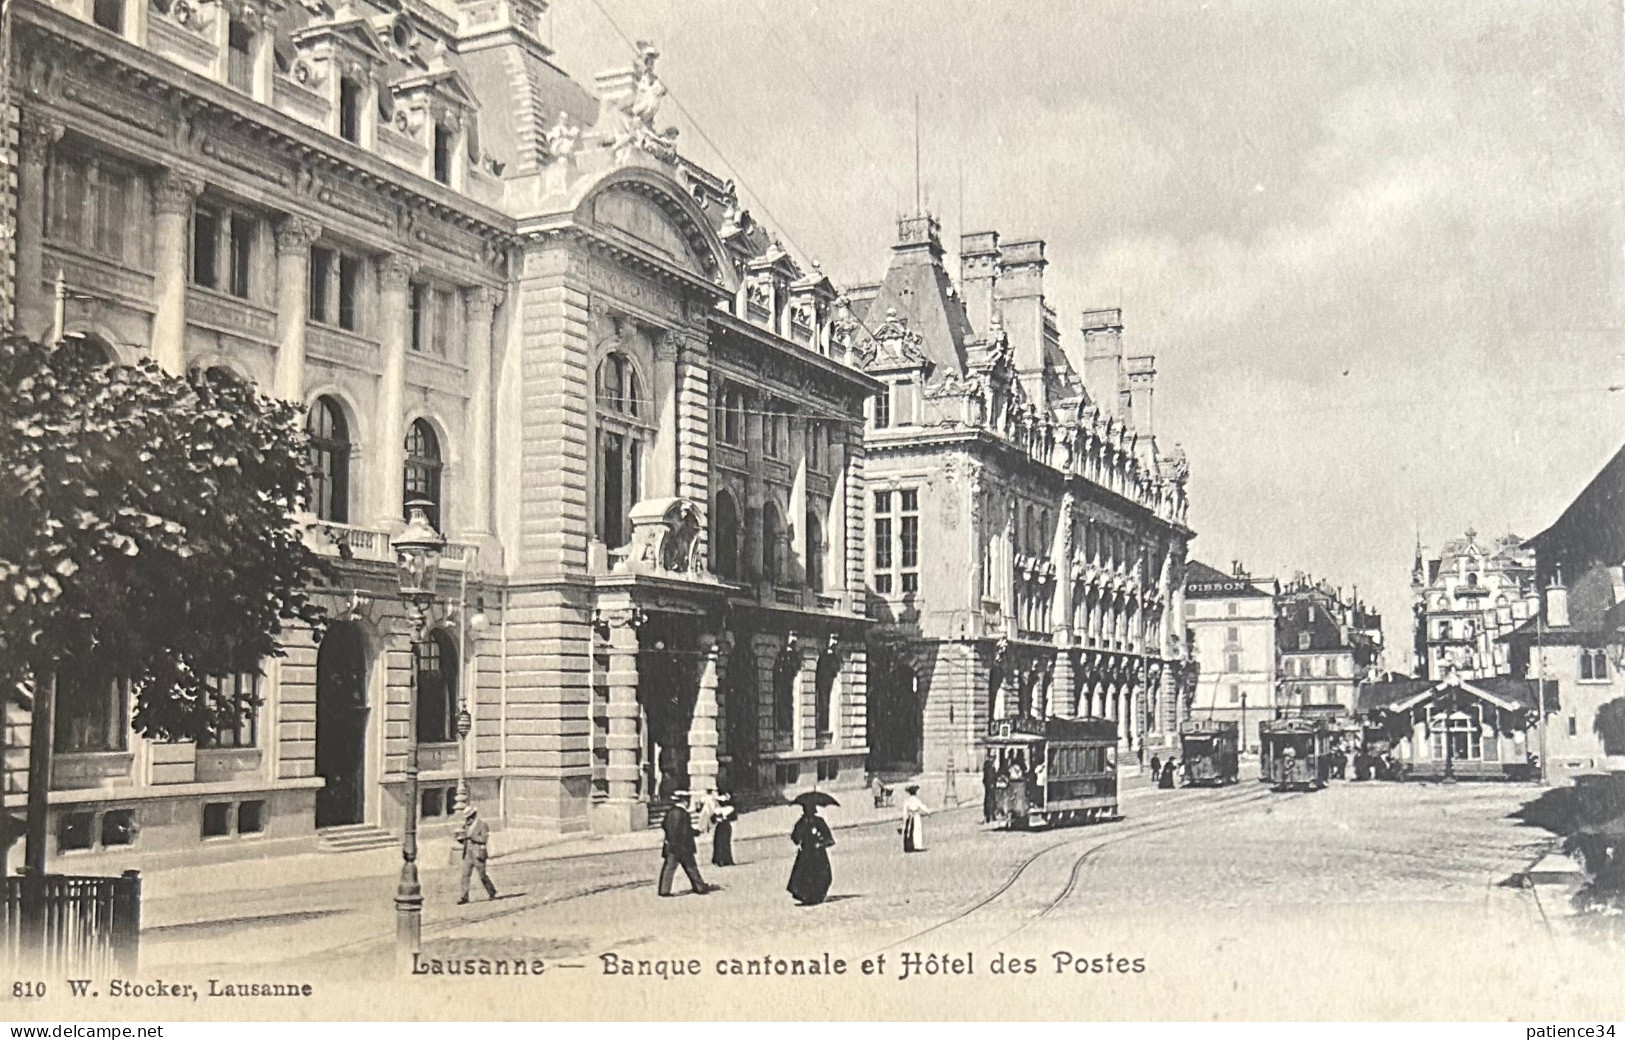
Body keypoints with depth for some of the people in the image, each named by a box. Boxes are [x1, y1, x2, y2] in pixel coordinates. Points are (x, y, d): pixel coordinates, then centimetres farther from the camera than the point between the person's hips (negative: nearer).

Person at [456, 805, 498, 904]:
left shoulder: (482, 825, -5)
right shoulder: (466, 826, 12)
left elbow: (484, 839, -14)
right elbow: (462, 841, 16)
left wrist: (472, 836, -22)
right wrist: (459, 837, -6)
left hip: (478, 854, -5)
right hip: (467, 854, 5)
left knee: (482, 875, 2)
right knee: (465, 875, -5)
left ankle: (491, 892, 19)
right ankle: (464, 896, -6)